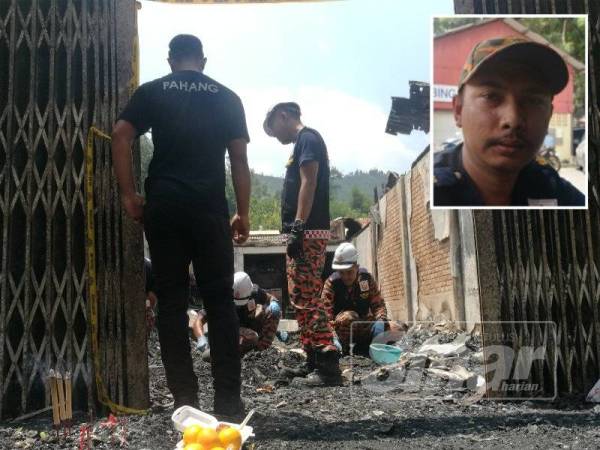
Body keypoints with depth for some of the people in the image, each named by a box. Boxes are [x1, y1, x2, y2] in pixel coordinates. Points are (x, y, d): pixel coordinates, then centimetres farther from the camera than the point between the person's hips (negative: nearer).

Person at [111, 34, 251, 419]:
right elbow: (239, 159, 6)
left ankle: (185, 398, 6)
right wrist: (244, 213, 8)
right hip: (210, 208, 0)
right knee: (220, 300, 4)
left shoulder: (151, 92, 10)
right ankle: (228, 397, 2)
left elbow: (121, 136, -3)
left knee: (172, 300, 5)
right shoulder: (226, 97, 11)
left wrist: (129, 195, 0)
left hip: (164, 206, 0)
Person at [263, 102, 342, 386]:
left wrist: (297, 227, -23)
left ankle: (328, 365, -13)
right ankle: (313, 362, 16)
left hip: (308, 233, -10)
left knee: (306, 300, -13)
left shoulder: (307, 139, -5)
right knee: (301, 299, 11)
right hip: (303, 233, 10)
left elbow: (308, 184, -17)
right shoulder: (303, 143, 24)